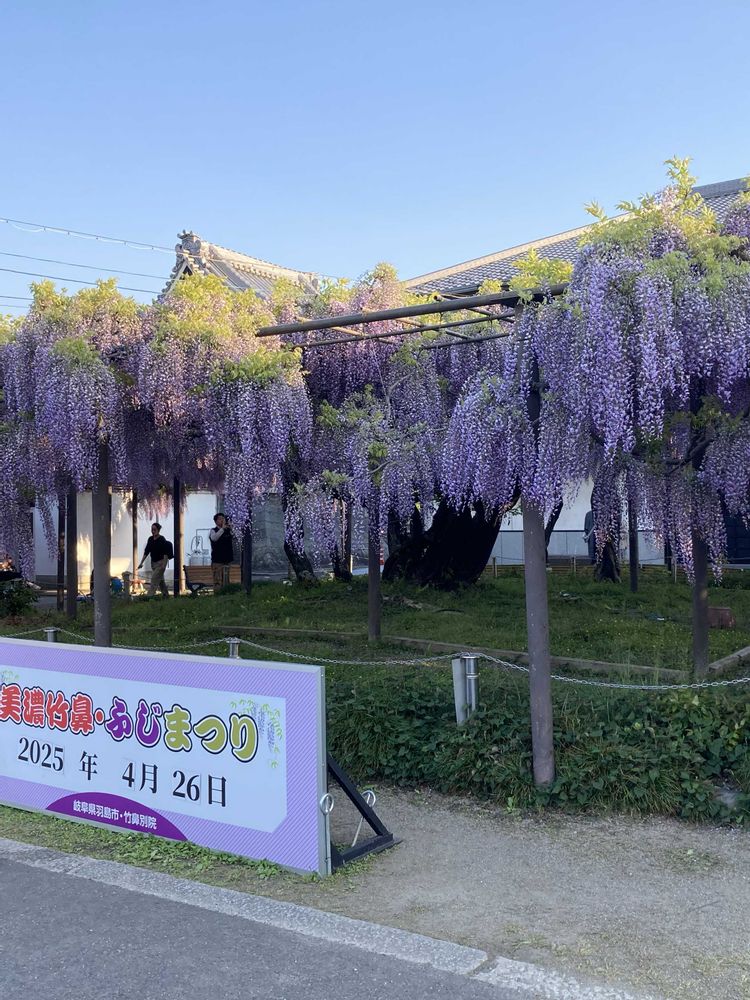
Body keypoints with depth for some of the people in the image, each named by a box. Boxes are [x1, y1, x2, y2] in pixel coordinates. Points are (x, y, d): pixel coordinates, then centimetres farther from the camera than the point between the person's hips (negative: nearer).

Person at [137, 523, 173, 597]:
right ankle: (166, 595, 26)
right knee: (160, 580, 14)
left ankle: (150, 596, -16)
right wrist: (141, 563, 7)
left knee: (154, 579, -13)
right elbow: (146, 552, 10)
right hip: (153, 562, 7)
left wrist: (164, 564, -23)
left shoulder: (162, 540, -13)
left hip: (160, 563, -7)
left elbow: (166, 553, -16)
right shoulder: (150, 539, 7)